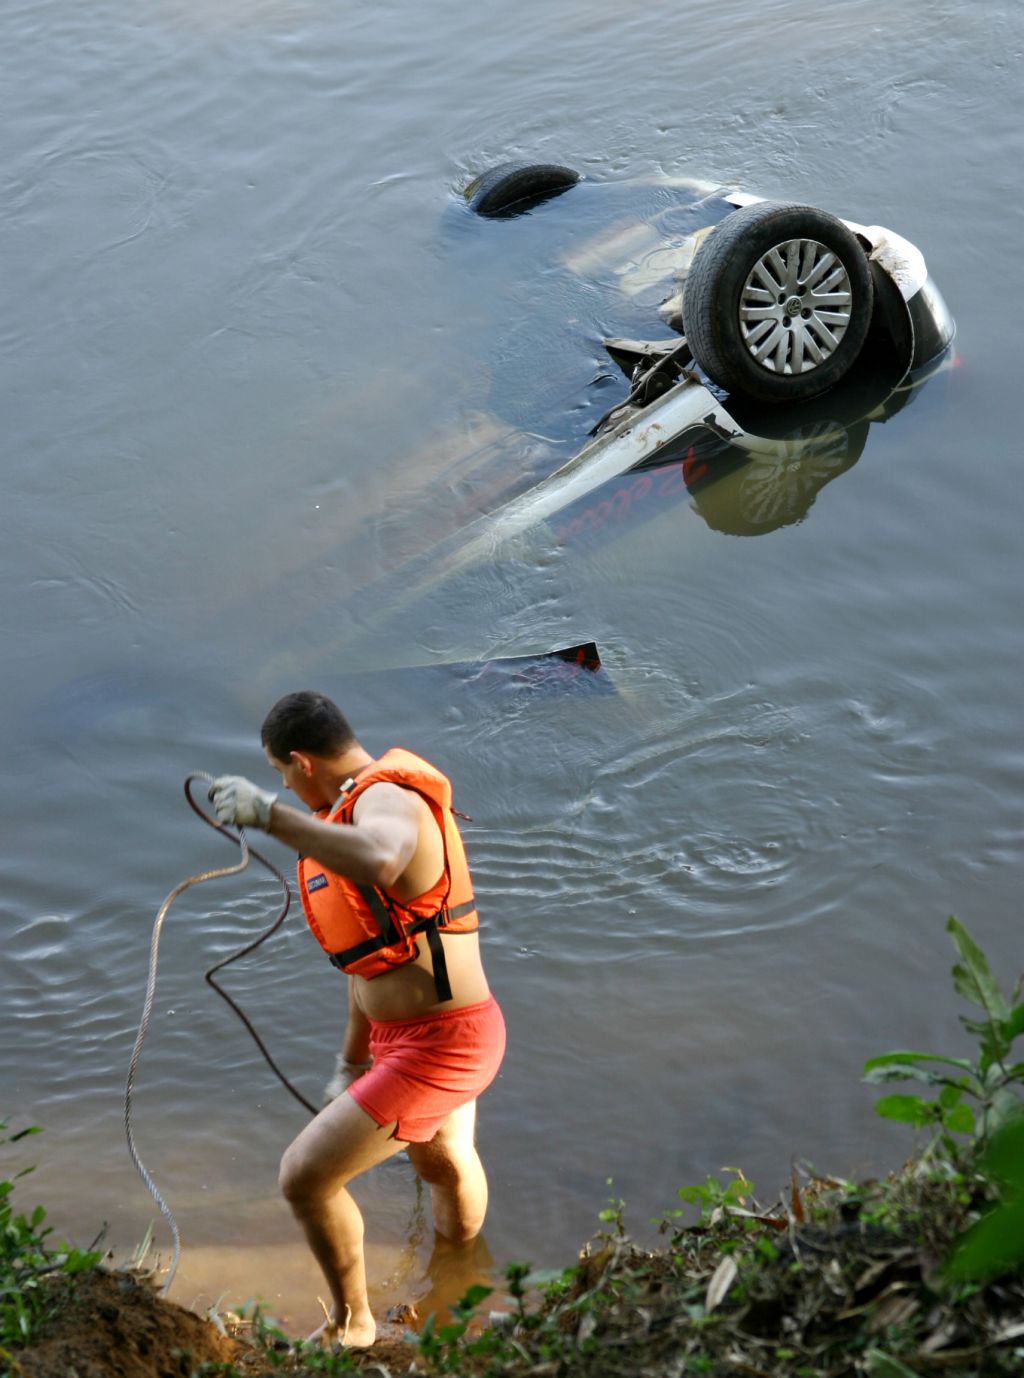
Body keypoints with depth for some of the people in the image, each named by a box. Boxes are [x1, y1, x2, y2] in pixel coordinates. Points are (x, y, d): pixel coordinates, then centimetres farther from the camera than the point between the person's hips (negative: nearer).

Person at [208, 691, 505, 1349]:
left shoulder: (387, 799, -23)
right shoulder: (359, 812, 10)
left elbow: (377, 862, -51)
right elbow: (370, 958, 18)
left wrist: (267, 811, -44)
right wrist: (352, 1062, 23)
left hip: (439, 1046, -10)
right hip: (423, 1033, 10)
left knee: (304, 1176, -7)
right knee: (442, 1161, 35)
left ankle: (353, 1324, 15)